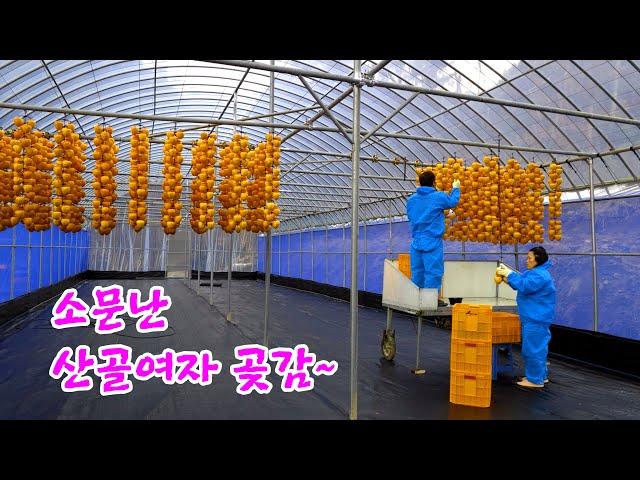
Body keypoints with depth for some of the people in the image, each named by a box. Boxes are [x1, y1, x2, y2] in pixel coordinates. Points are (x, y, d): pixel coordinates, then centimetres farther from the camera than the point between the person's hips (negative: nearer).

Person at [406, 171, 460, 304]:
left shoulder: (411, 199, 7)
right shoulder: (438, 197, -8)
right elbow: (453, 202, 11)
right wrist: (455, 188, 28)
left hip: (416, 241, 6)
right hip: (432, 241, -6)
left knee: (417, 271, 12)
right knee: (433, 271, 0)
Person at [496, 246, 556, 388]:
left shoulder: (540, 275, -18)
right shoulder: (534, 273, 16)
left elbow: (524, 286, -28)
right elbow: (521, 283, 21)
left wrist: (509, 274, -21)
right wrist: (507, 275, 5)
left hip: (536, 319, -11)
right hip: (532, 318, 11)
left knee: (533, 348, -4)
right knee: (537, 347, 18)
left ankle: (535, 379, 4)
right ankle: (540, 375, 29)